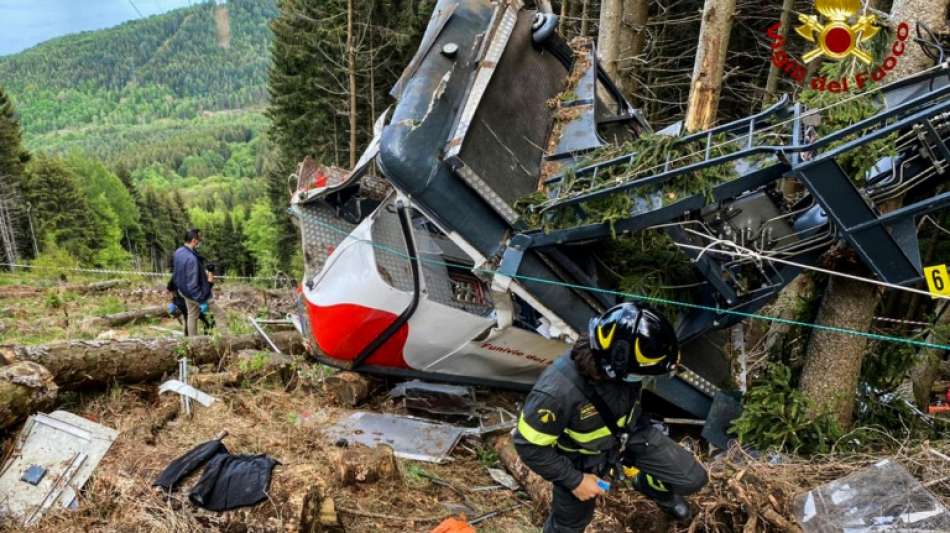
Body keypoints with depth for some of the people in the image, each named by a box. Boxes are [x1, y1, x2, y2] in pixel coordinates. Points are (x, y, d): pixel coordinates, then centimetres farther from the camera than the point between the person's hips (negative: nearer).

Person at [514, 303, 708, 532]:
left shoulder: (620, 367, -28)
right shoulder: (556, 391, -43)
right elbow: (529, 445, -27)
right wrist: (575, 480, -19)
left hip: (629, 433, 4)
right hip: (581, 458, -4)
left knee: (692, 478, 6)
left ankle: (647, 484, 36)